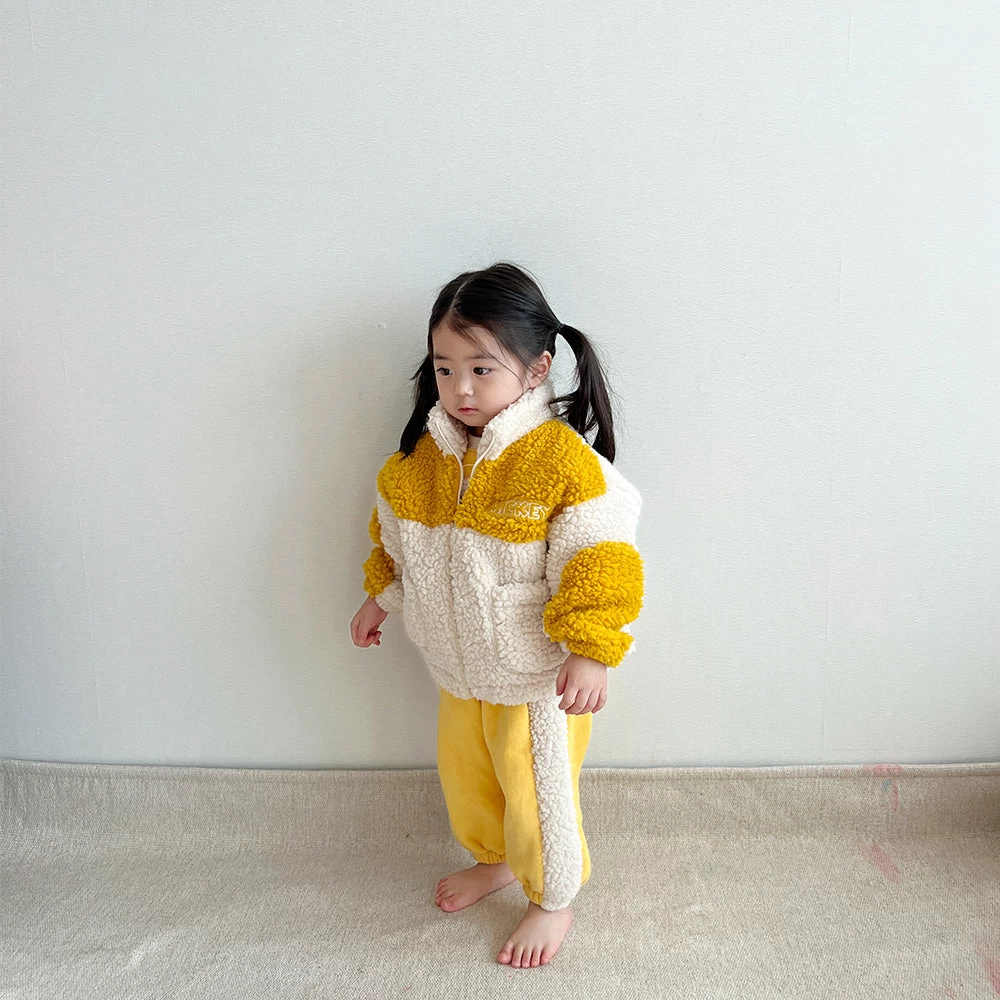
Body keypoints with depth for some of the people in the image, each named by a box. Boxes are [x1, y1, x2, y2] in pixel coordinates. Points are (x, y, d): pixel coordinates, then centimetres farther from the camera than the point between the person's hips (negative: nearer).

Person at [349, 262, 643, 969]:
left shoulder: (561, 458, -25)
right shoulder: (425, 451, -5)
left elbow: (600, 560, -23)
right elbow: (395, 531, 11)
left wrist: (592, 653, -25)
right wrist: (381, 596, 17)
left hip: (537, 675, -6)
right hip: (460, 665, 6)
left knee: (537, 791, 11)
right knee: (463, 775, 25)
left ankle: (554, 899, 39)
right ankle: (493, 858, 54)